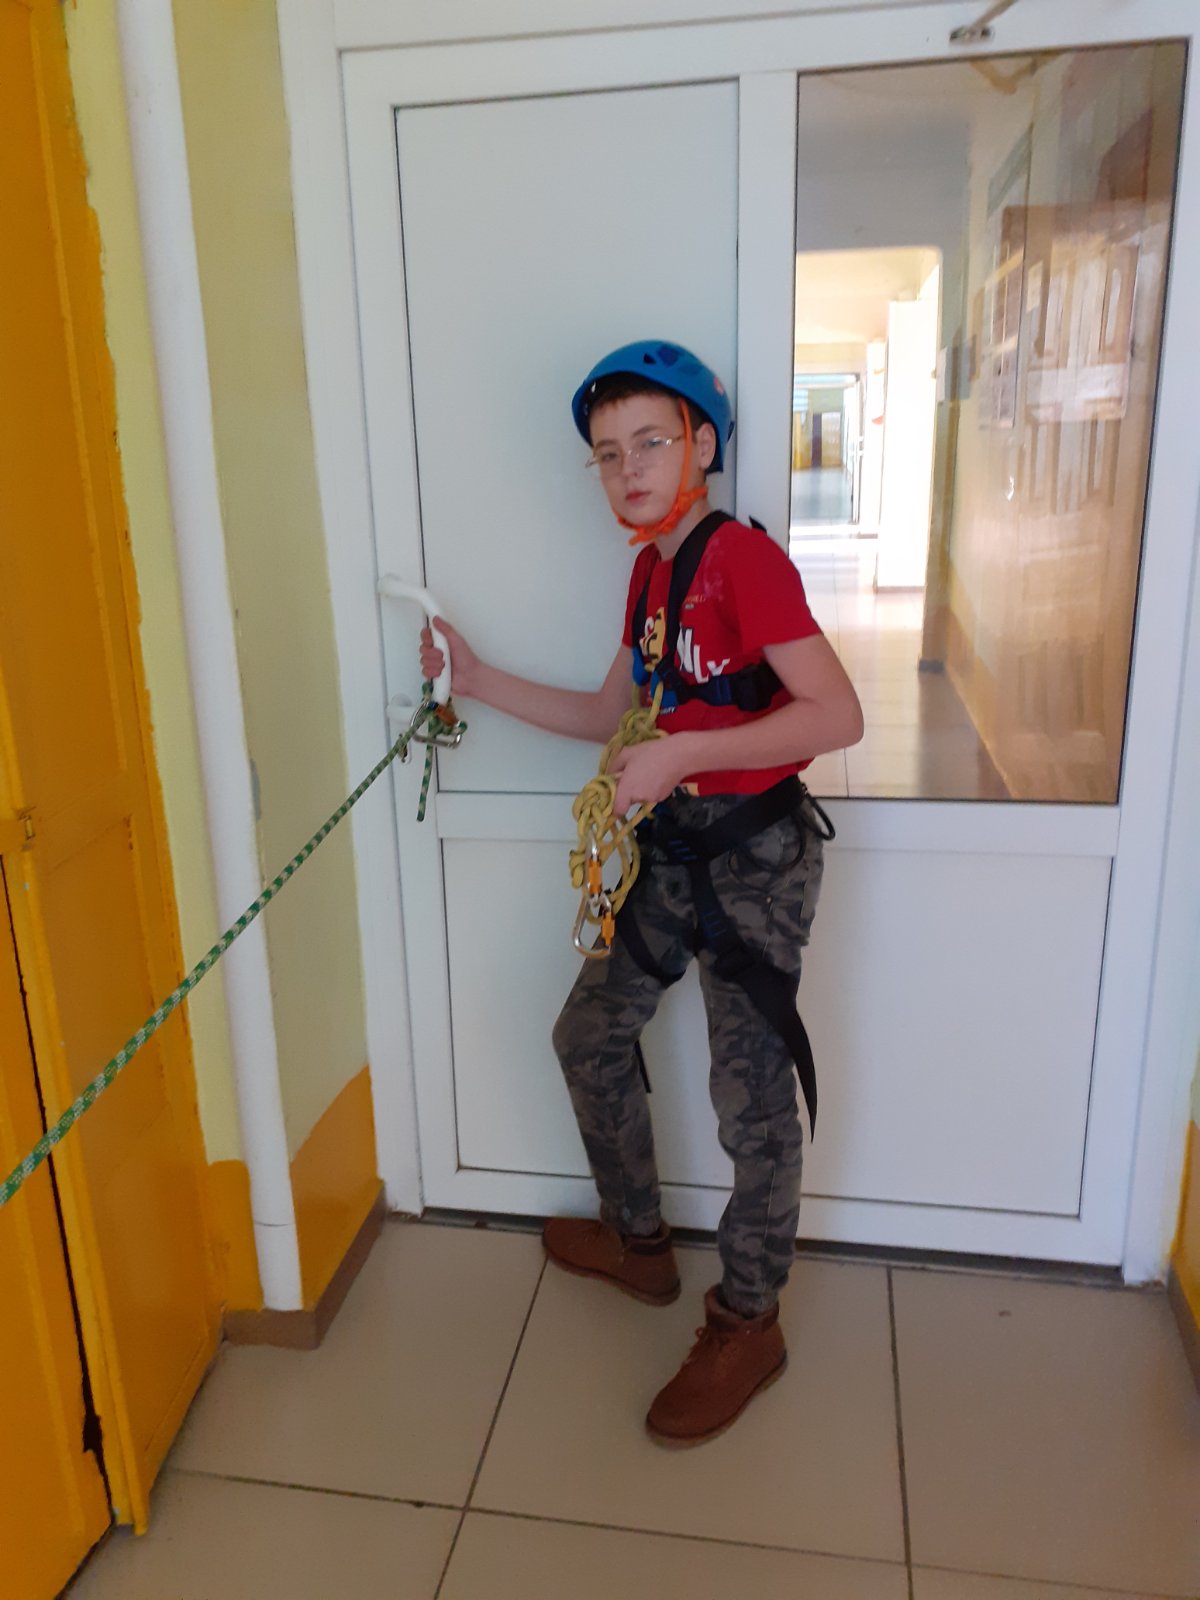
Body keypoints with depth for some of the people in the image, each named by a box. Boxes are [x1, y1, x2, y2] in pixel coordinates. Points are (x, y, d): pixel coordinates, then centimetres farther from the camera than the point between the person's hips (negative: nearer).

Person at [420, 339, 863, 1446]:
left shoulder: (743, 557, -16)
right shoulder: (650, 569, 10)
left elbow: (838, 714, -24)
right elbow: (613, 718, 16)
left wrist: (684, 754, -27)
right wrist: (479, 680, 10)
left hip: (758, 855, -9)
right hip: (675, 852, 9)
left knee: (752, 1097, 1)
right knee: (590, 1034, 17)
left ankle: (747, 1325, 23)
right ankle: (638, 1242, 38)